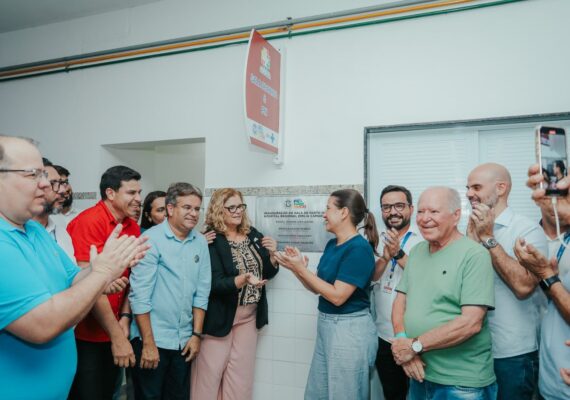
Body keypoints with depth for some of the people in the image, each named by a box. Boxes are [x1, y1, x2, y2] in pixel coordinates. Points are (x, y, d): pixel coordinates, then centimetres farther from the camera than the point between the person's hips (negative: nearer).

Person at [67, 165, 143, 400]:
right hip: (85, 333, -7)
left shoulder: (133, 228, 2)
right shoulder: (89, 222, -19)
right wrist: (117, 336, -19)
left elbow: (132, 277, 6)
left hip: (114, 330, 7)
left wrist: (125, 317, -8)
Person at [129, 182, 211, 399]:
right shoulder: (151, 239, -12)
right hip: (152, 339, -5)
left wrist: (196, 334, 3)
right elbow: (140, 295, -14)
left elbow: (201, 292, 7)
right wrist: (148, 343, -14)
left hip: (184, 341, 5)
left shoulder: (201, 242, 3)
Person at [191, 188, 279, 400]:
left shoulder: (253, 235, 3)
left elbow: (268, 273, 10)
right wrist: (242, 279, -36)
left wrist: (272, 254, -10)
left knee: (242, 373, 15)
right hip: (221, 315, -5)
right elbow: (215, 283, -20)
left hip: (249, 315, 6)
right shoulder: (211, 240, -15)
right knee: (210, 371, 7)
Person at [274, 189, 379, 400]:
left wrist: (301, 269, -18)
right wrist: (296, 267, -6)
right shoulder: (332, 244, 7)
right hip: (326, 326, 9)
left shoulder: (359, 248, -19)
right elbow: (318, 288, 9)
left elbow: (337, 296, -22)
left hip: (350, 330, -9)